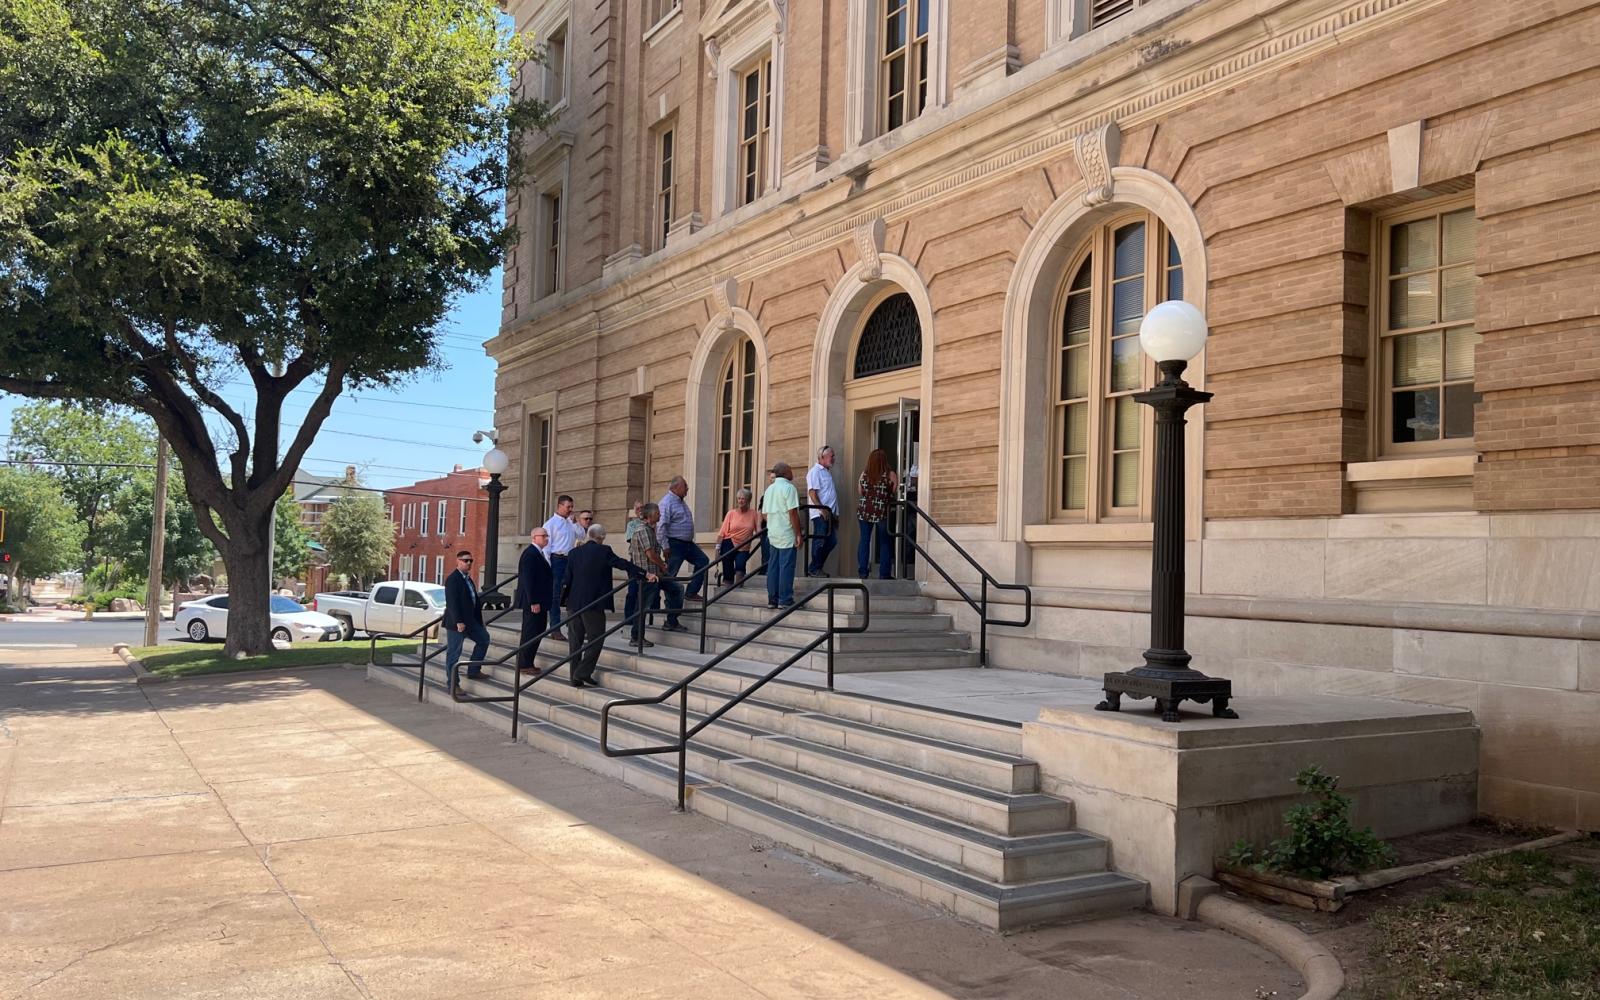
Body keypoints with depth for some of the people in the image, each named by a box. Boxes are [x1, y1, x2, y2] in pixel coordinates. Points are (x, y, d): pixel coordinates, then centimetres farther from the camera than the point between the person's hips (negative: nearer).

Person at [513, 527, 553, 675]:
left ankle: (526, 662, 21)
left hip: (538, 601, 10)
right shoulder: (530, 554, -15)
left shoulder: (538, 553, 16)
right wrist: (534, 602, -23)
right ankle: (524, 664, 3)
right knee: (530, 633, -4)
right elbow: (528, 579, -21)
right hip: (533, 602, -10)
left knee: (537, 632, 14)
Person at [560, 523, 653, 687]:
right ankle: (583, 673, -6)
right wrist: (646, 574, -2)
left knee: (575, 640, 10)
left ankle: (574, 677, 12)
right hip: (593, 604, -5)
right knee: (596, 638, 3)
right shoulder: (604, 551, -6)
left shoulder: (574, 552, 8)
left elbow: (567, 579, 7)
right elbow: (623, 564, -7)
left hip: (573, 604, 5)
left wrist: (565, 599, 16)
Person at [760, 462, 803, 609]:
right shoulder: (788, 487, -11)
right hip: (787, 535, -8)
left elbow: (764, 513, 16)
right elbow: (793, 513, -15)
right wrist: (798, 534, -11)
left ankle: (772, 599, 11)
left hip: (773, 534, 8)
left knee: (773, 567, 9)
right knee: (786, 567, -5)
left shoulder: (769, 489, 13)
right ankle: (785, 600, -4)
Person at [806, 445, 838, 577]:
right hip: (820, 514, -9)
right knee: (820, 541, -5)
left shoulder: (826, 472, 20)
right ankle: (813, 569, 5)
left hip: (829, 513, 9)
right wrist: (822, 509, -21)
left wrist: (835, 513, 18)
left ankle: (817, 567, 18)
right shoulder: (815, 471, -9)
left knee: (832, 541, 9)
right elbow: (812, 492, -17)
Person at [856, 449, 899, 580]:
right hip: (882, 511, -2)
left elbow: (861, 492, 9)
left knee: (864, 540, 8)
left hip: (864, 511, 2)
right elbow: (894, 492, -1)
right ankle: (884, 574, 7)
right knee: (884, 542, 7)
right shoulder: (890, 475, -8)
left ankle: (862, 572, 8)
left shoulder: (864, 474, 0)